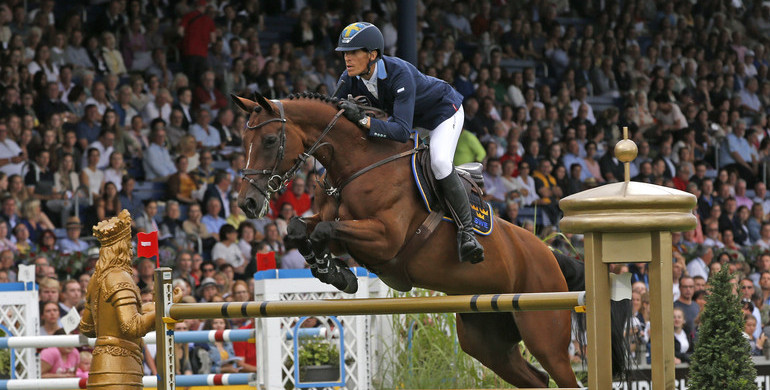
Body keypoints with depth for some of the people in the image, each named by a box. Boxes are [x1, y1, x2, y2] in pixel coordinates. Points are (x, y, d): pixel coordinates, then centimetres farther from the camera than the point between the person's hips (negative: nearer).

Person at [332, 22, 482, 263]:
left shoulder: (399, 73, -41)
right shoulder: (351, 79, -20)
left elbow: (402, 131, -47)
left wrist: (363, 120, -56)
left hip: (444, 110, -8)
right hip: (408, 118, 8)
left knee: (439, 162, -30)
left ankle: (466, 229, -20)